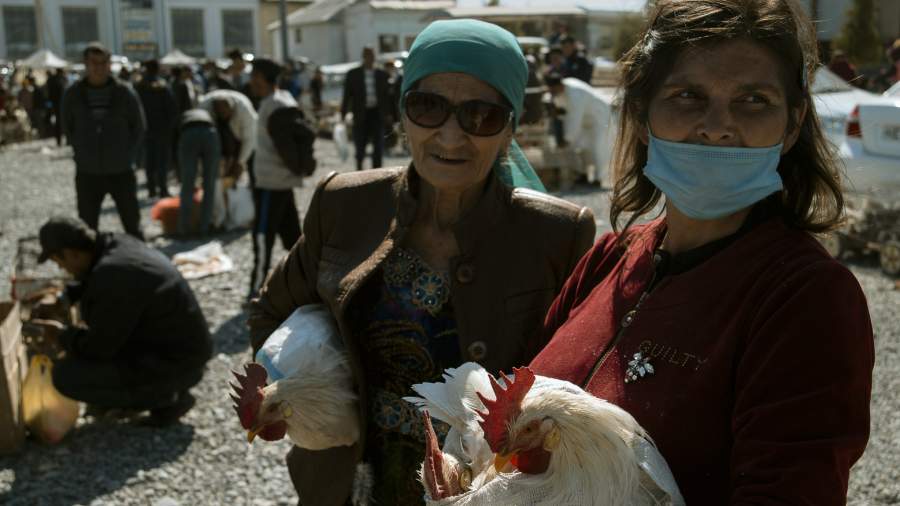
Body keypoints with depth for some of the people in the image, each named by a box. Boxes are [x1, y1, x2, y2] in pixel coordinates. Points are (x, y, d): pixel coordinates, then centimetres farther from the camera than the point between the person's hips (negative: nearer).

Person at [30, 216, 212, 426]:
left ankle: (167, 398, -1)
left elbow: (98, 347, -18)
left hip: (174, 364, -9)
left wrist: (61, 336, -1)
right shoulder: (118, 244, 0)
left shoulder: (113, 277, -28)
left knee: (66, 375, -13)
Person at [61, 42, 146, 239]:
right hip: (87, 173, 1)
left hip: (121, 171, -1)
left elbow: (139, 127, 5)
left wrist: (126, 154, -1)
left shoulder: (125, 92, -4)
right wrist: (83, 152, 3)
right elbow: (67, 128, 11)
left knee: (132, 225, 6)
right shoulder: (73, 94, -1)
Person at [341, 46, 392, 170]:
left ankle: (376, 168, 6)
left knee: (378, 143, -2)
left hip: (377, 112, 1)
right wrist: (343, 113, -1)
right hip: (361, 113, -1)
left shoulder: (381, 74, 8)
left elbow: (386, 95, 11)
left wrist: (387, 114, 9)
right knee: (360, 143, 7)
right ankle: (359, 167, 29)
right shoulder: (353, 74, 3)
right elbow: (347, 94, 3)